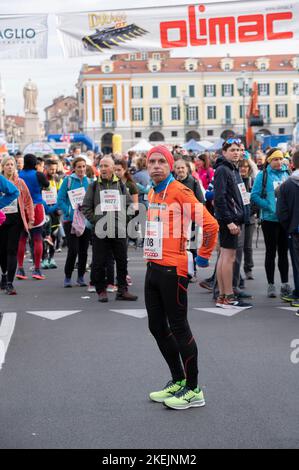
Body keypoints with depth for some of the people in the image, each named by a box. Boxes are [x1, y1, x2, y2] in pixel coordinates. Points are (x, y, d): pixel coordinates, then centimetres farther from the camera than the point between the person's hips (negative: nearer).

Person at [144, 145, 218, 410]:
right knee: (157, 327, 13)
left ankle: (193, 390, 7)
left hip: (172, 269, -9)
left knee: (178, 328, -3)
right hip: (153, 267, 9)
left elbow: (210, 224, -18)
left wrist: (203, 258, -12)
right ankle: (178, 381, 26)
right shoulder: (152, 194, 13)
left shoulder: (179, 191, -12)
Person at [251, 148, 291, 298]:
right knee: (271, 252, 4)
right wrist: (270, 207, -16)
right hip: (270, 219, -4)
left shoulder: (286, 173, 6)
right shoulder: (263, 175, -6)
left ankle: (285, 284, 16)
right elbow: (254, 196, -10)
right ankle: (271, 285, 11)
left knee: (283, 252, 10)